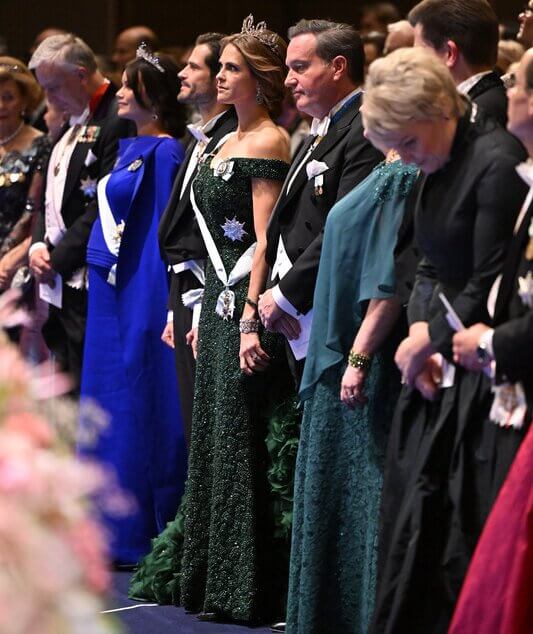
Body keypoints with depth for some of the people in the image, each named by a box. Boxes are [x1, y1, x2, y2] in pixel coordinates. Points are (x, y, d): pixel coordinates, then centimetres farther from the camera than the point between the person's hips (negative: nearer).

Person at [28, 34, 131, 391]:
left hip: (88, 284, -9)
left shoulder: (117, 120, -13)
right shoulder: (73, 122, 18)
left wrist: (59, 258, -13)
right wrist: (38, 245, 4)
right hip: (61, 283, 9)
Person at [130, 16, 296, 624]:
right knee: (211, 433, 11)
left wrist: (250, 321, -21)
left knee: (238, 435, -6)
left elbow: (264, 239, -17)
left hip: (246, 301, -9)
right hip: (218, 298, 9)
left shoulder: (268, 143, -11)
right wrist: (205, 310, 18)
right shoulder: (227, 143, 16)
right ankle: (206, 573, 18)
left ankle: (243, 586, 0)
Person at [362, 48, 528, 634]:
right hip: (442, 364, 9)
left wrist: (431, 337, -5)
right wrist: (419, 329, -2)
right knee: (416, 514, 12)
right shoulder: (435, 166, 9)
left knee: (467, 526, -4)